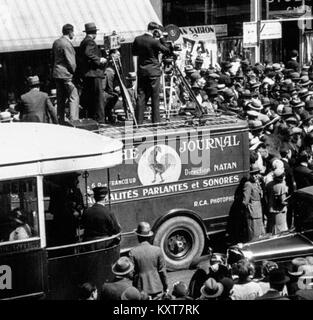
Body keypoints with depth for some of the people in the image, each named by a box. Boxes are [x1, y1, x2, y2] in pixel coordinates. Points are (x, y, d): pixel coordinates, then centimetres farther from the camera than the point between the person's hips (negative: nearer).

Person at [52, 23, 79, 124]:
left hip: (56, 73, 9)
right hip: (66, 74, -9)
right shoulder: (67, 44, -16)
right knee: (74, 97, -7)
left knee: (61, 99, 13)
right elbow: (71, 62, -16)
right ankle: (73, 120, -15)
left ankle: (60, 121, 15)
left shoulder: (56, 42, 12)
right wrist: (74, 71, -2)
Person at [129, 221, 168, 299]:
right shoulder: (157, 250, -8)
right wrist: (165, 287, 11)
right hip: (156, 288, 1)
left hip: (141, 289, -1)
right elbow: (162, 271, -2)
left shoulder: (133, 252, -11)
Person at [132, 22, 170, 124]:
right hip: (153, 71, -4)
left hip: (141, 71, 4)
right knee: (155, 97, 2)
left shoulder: (137, 40, 4)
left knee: (141, 97, 6)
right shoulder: (154, 42, -11)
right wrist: (162, 38, 0)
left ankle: (138, 122, 4)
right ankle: (155, 121, 3)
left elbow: (135, 55, 10)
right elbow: (167, 50, -2)